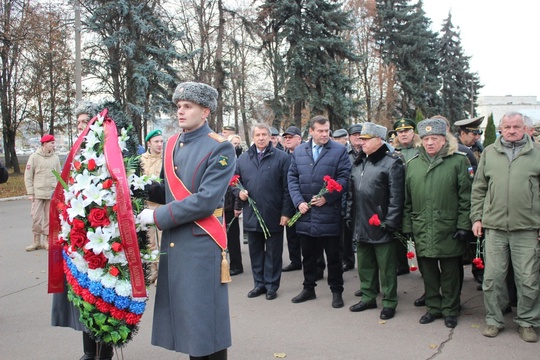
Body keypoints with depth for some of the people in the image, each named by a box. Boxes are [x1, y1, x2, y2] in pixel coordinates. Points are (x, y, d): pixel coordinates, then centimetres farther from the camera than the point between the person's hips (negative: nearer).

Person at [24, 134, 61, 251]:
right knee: (36, 217, 0)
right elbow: (28, 176, 0)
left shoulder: (55, 158, 5)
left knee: (49, 218, 5)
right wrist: (30, 193, -4)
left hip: (52, 193, 2)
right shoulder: (34, 157, -1)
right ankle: (36, 241, 14)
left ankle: (47, 240, 16)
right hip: (38, 193, -2)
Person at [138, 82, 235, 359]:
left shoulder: (220, 148, -11)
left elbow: (206, 200, -20)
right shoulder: (172, 144, 11)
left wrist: (157, 216, -16)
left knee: (205, 314, 2)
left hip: (202, 244, -7)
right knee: (183, 314, 14)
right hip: (172, 242, 7)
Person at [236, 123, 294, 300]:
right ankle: (259, 283, 25)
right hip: (251, 214, 4)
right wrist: (239, 192, -4)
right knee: (255, 251, 12)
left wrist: (286, 212, -11)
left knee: (273, 252, 7)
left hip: (274, 215, -4)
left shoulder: (282, 158, -4)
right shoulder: (243, 158, 9)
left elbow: (287, 187, -6)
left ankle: (271, 285, 19)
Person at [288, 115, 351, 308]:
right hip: (305, 213, 3)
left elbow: (344, 177, -7)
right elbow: (292, 178, 8)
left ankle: (336, 291, 19)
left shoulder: (339, 150, -1)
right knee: (308, 254, 14)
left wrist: (327, 197, -15)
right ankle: (309, 288, 28)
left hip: (329, 212, -3)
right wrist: (298, 201, -4)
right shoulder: (299, 151, 9)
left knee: (333, 255, 5)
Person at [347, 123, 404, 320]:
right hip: (361, 225, 7)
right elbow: (351, 191, 18)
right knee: (365, 264, 17)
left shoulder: (391, 163, -11)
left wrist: (390, 222, -18)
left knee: (386, 267, 5)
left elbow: (396, 196, -15)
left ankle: (389, 302, 17)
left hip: (381, 227, -7)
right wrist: (349, 214, 11)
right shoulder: (358, 162, 13)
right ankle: (368, 297, 31)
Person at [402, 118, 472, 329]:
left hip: (448, 229, -3)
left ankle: (450, 310, 22)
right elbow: (407, 199, 11)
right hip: (422, 230, 3)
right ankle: (433, 307, 27)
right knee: (428, 272, 13)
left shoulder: (458, 161, -2)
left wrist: (463, 225, -7)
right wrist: (407, 226, 8)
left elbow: (465, 196, -4)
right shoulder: (412, 164, 8)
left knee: (450, 272, 7)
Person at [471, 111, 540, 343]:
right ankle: (494, 320, 22)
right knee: (492, 278, 7)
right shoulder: (489, 153, 9)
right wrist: (476, 217, 6)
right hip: (495, 226, 1)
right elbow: (478, 189, 12)